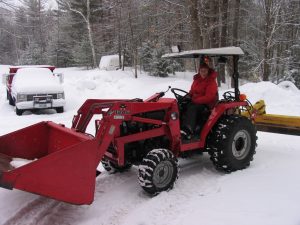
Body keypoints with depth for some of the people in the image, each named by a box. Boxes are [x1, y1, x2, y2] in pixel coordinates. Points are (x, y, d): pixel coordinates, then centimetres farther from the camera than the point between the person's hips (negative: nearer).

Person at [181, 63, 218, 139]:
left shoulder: (211, 81, -10)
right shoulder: (197, 79, 12)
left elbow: (208, 97, -19)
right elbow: (192, 90, 22)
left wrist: (195, 100, -23)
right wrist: (189, 96, -1)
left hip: (207, 104, -7)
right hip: (196, 102, 7)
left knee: (192, 108, -33)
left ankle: (188, 130, -46)